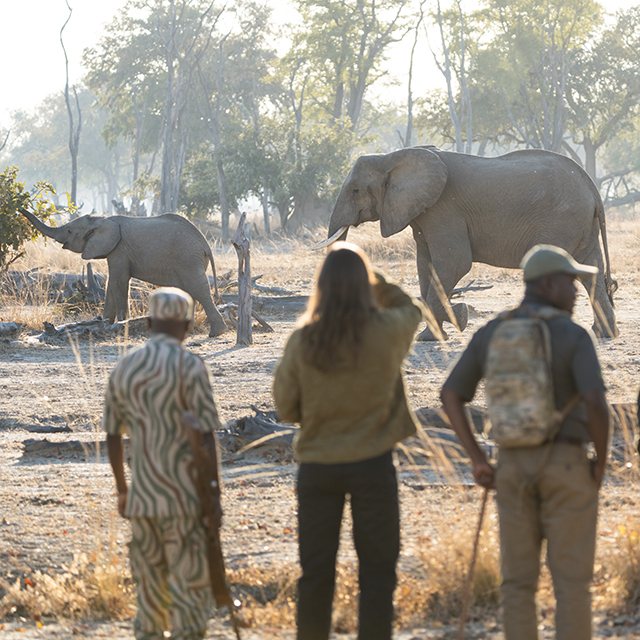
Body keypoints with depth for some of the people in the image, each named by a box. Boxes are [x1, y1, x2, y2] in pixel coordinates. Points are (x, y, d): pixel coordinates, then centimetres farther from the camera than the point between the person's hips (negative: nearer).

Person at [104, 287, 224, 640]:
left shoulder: (124, 368, 6)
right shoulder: (189, 366, -11)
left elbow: (112, 435, 11)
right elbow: (205, 436, -13)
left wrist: (122, 489, 22)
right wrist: (215, 494, -8)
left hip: (142, 495, 5)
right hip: (185, 494, -5)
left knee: (150, 584, 14)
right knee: (189, 584, 0)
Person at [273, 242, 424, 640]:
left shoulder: (302, 342, -6)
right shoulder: (387, 331, -9)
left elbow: (286, 408, 2)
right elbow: (411, 308, 15)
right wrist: (373, 279, 14)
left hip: (317, 464, 2)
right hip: (372, 462, -2)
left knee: (316, 572, 10)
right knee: (377, 570, 4)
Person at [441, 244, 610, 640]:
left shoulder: (490, 334, 5)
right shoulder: (575, 335, -11)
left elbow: (450, 397, 3)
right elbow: (596, 404, -23)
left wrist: (478, 462, 7)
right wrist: (602, 462, -6)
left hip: (514, 466, 4)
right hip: (567, 465, -4)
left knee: (519, 581, 10)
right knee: (572, 580, 3)